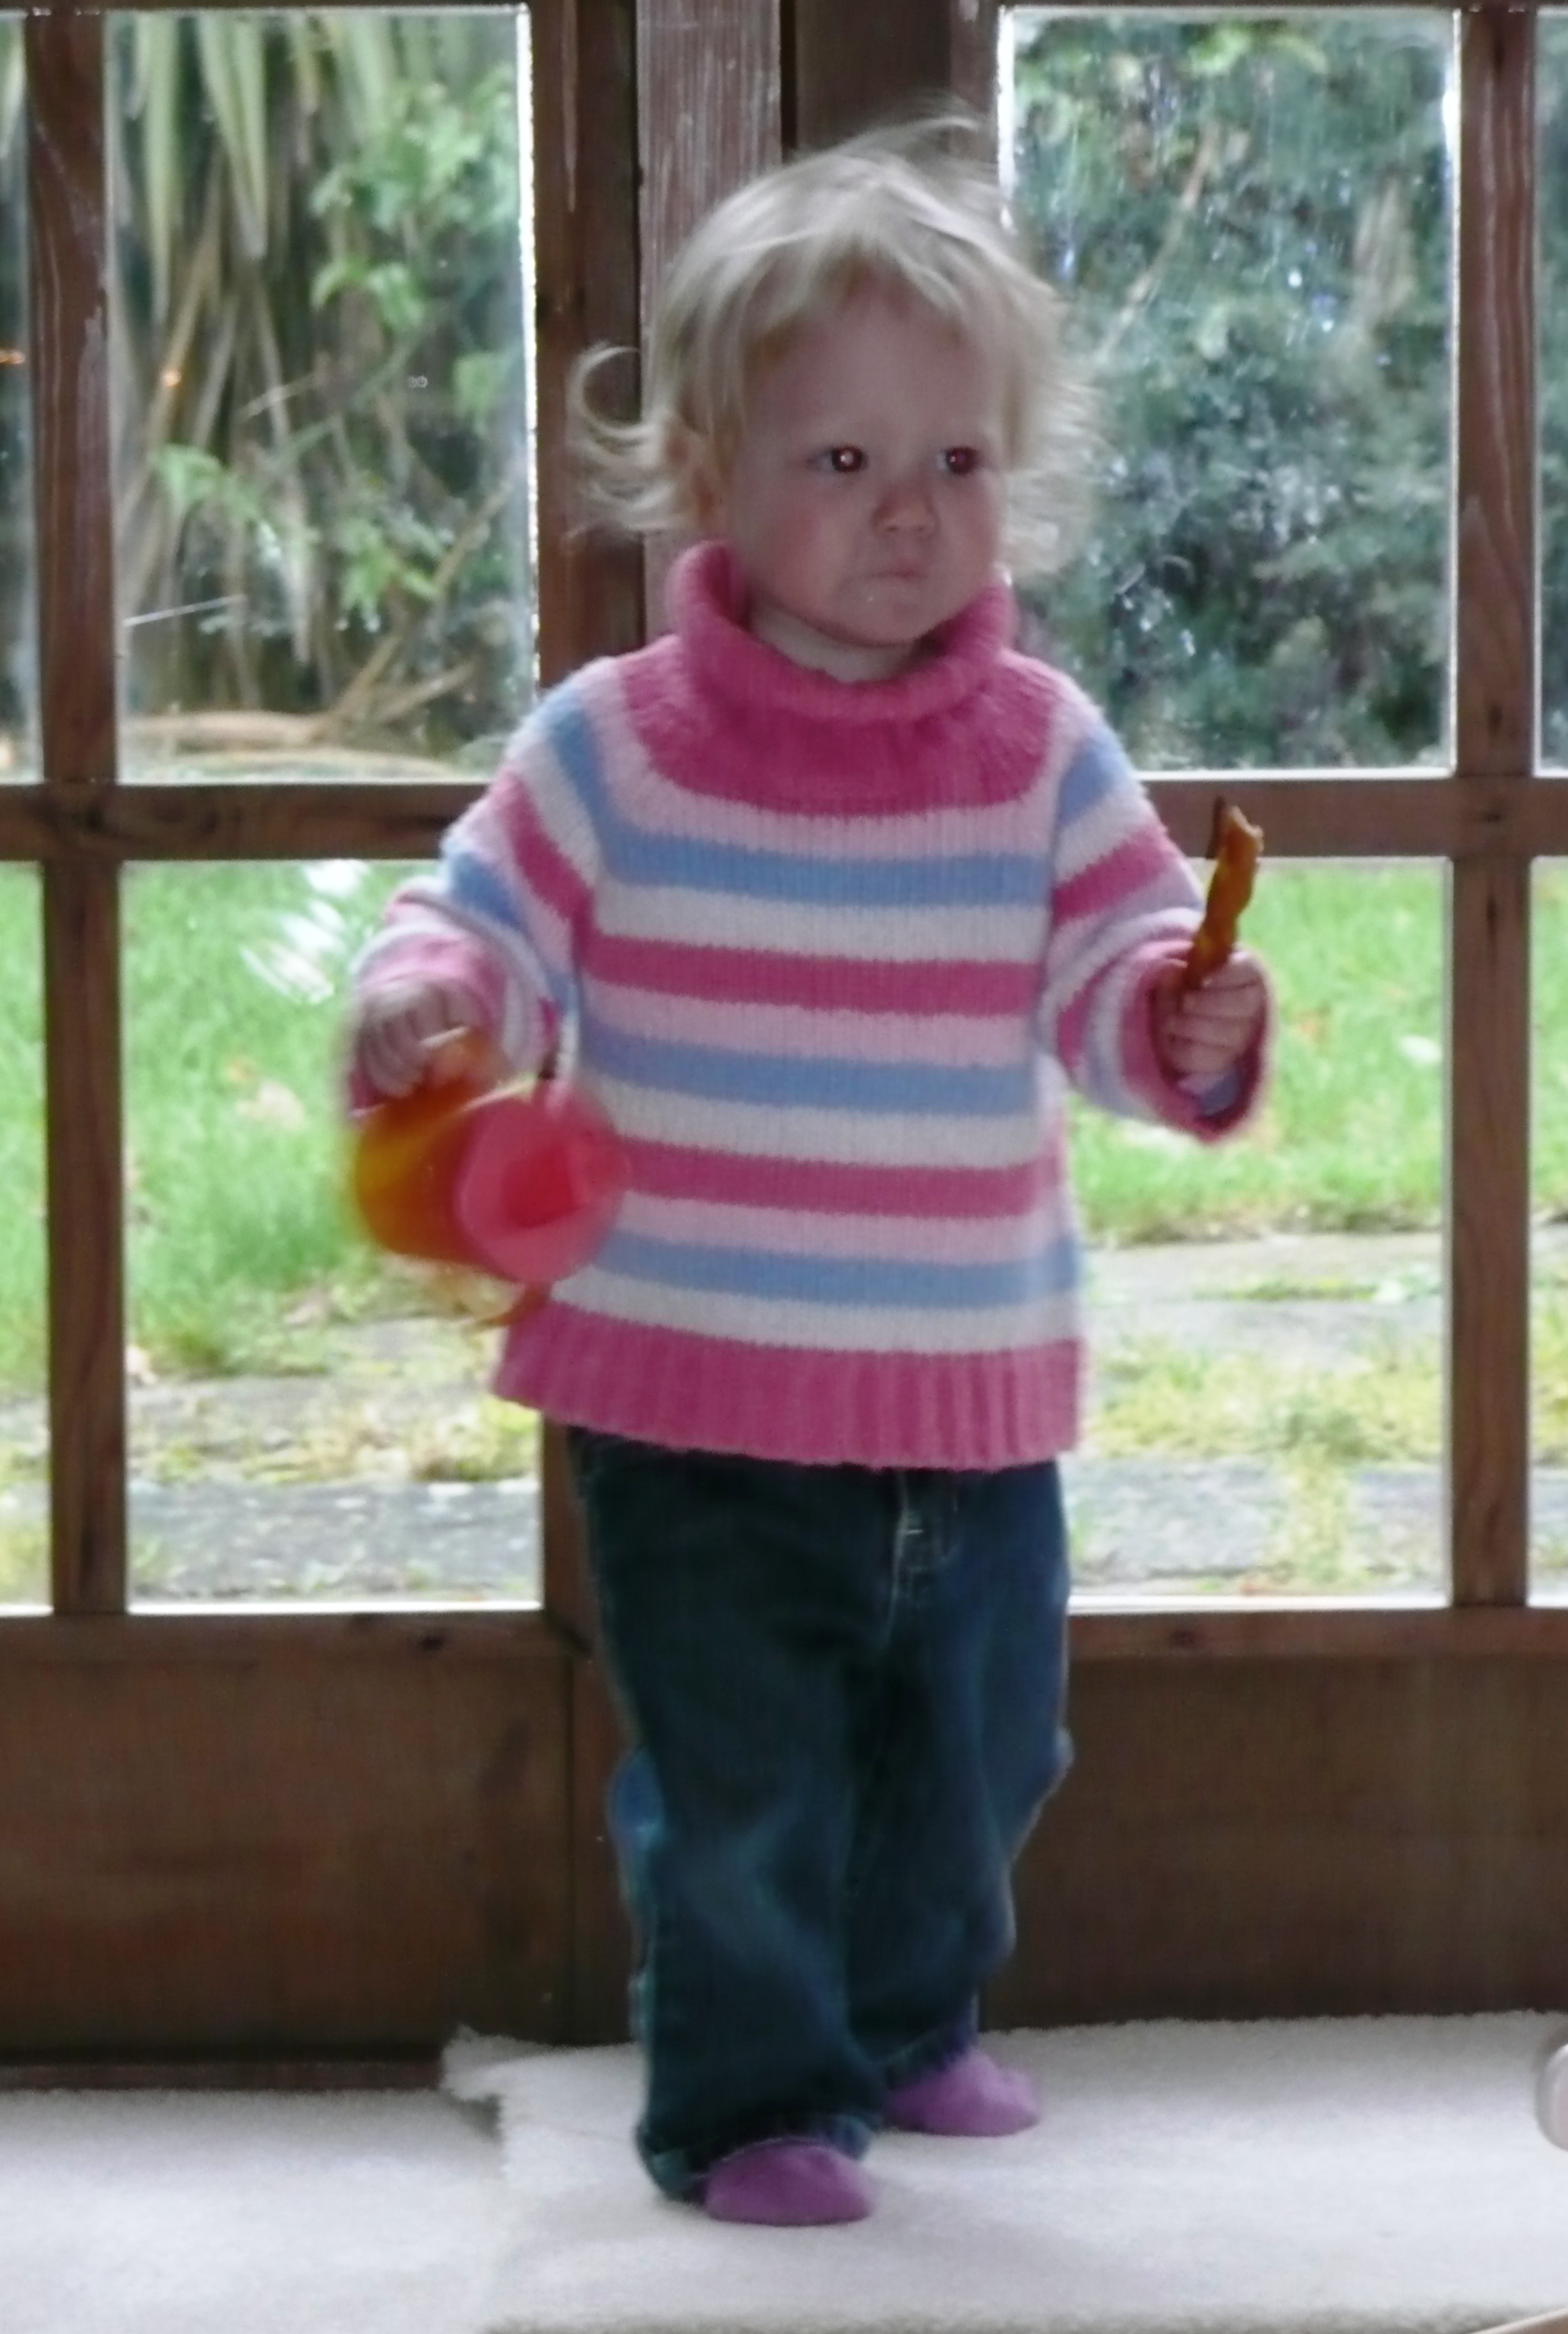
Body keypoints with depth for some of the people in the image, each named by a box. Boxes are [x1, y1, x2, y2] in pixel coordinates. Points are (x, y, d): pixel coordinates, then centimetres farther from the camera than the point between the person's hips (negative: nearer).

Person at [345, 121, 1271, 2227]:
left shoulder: (1043, 750, 0)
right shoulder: (611, 748, -6)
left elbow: (1116, 979, -3)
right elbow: (488, 929, -1)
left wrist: (1193, 1028, -25)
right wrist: (423, 999, -24)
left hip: (975, 1389, 3)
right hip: (695, 1391, -3)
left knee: (976, 1739, 18)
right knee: (738, 1764, 1)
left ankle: (904, 2024, 42)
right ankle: (748, 2094, 19)